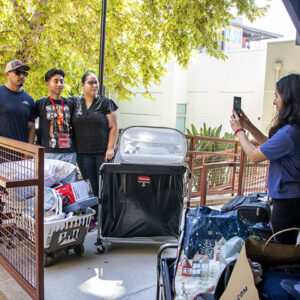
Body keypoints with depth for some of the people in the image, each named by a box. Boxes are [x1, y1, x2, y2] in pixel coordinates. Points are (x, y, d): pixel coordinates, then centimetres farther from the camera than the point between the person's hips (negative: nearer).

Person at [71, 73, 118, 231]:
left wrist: (110, 149, -9)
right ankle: (91, 218, 16)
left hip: (102, 153, -2)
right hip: (83, 153, 2)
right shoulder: (75, 103, 10)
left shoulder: (106, 103, 3)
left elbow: (113, 127, -1)